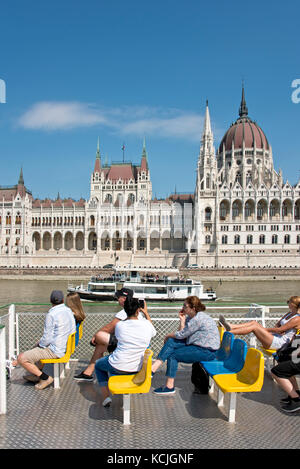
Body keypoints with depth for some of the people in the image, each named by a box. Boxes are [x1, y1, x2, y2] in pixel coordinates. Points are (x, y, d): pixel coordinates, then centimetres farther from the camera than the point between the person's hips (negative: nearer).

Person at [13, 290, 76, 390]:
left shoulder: (51, 314, -23)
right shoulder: (68, 311, 2)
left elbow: (47, 338, -21)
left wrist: (40, 345, 2)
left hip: (54, 351, -9)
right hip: (65, 347, 9)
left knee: (21, 358, -6)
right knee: (38, 345, 34)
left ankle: (45, 377, 1)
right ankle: (36, 375, 36)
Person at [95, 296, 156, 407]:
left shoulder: (119, 325, -16)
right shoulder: (146, 325, -13)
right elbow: (153, 332, 12)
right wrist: (146, 313, 16)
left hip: (118, 367, -2)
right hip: (138, 368, 2)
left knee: (98, 365, 29)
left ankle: (106, 397, 16)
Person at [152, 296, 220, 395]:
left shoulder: (198, 319, -22)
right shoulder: (190, 317, 8)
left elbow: (181, 335, -15)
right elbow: (182, 333, 4)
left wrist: (168, 336, 2)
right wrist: (182, 320, -5)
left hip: (207, 351, -9)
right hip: (198, 345, 9)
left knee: (173, 355, -10)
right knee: (171, 342, -7)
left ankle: (169, 387, 1)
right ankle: (153, 369, -12)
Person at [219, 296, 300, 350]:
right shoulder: (289, 314, 19)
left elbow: (279, 329, -15)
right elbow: (277, 325, 21)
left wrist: (264, 329, -7)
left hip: (279, 343, -9)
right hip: (274, 337, 9)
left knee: (254, 327, -22)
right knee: (254, 322, -6)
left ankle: (228, 332, -25)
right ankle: (230, 326, -16)